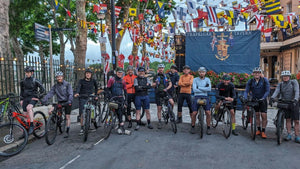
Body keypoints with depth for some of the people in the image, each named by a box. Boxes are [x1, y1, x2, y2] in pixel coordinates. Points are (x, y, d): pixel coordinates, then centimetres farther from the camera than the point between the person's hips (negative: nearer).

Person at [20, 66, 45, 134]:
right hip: (25, 98, 5)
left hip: (33, 98, -5)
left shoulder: (35, 81, -3)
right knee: (25, 114, 4)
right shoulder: (23, 81, 11)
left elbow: (42, 89, 0)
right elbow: (22, 91, 21)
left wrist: (38, 97, -6)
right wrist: (21, 99, 15)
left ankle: (31, 125, -30)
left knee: (28, 108, -34)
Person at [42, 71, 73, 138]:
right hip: (60, 102, 4)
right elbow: (50, 93, -5)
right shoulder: (55, 86, 5)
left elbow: (70, 94, -18)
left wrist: (69, 101, -35)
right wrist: (44, 100, -21)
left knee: (67, 117, -5)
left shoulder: (67, 84, -8)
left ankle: (67, 132, 6)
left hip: (67, 102, -4)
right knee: (50, 111, -15)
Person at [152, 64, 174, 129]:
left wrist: (166, 88, -13)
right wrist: (155, 83, -20)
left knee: (172, 102, -25)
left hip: (165, 92, 0)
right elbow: (153, 85, 2)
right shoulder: (155, 76, 4)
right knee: (159, 108, 3)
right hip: (158, 93, 0)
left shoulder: (166, 76, 7)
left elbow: (170, 84, 6)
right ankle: (159, 122, 16)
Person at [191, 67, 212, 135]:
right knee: (194, 113, -7)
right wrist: (204, 89, -8)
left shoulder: (207, 79, 7)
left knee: (208, 113, -11)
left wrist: (199, 87, -11)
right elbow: (194, 89, -10)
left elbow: (209, 89, -9)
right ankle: (193, 127, 14)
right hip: (197, 97, -1)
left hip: (205, 97, 1)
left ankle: (208, 128, 7)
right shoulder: (195, 79, 3)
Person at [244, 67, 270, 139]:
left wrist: (263, 98, -24)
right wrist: (245, 98, -22)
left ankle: (263, 131, 4)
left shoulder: (265, 80, -10)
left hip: (262, 100, -2)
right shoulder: (250, 81, -5)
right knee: (257, 115, 6)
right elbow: (246, 91, -5)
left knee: (264, 115, -6)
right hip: (254, 100, 2)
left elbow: (267, 91, -11)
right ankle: (258, 130, 18)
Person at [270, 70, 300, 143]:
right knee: (288, 119, 5)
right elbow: (276, 91, -11)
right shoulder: (280, 85, 5)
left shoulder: (294, 82, -2)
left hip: (294, 103, -2)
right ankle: (289, 134, 13)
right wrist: (272, 97, -31)